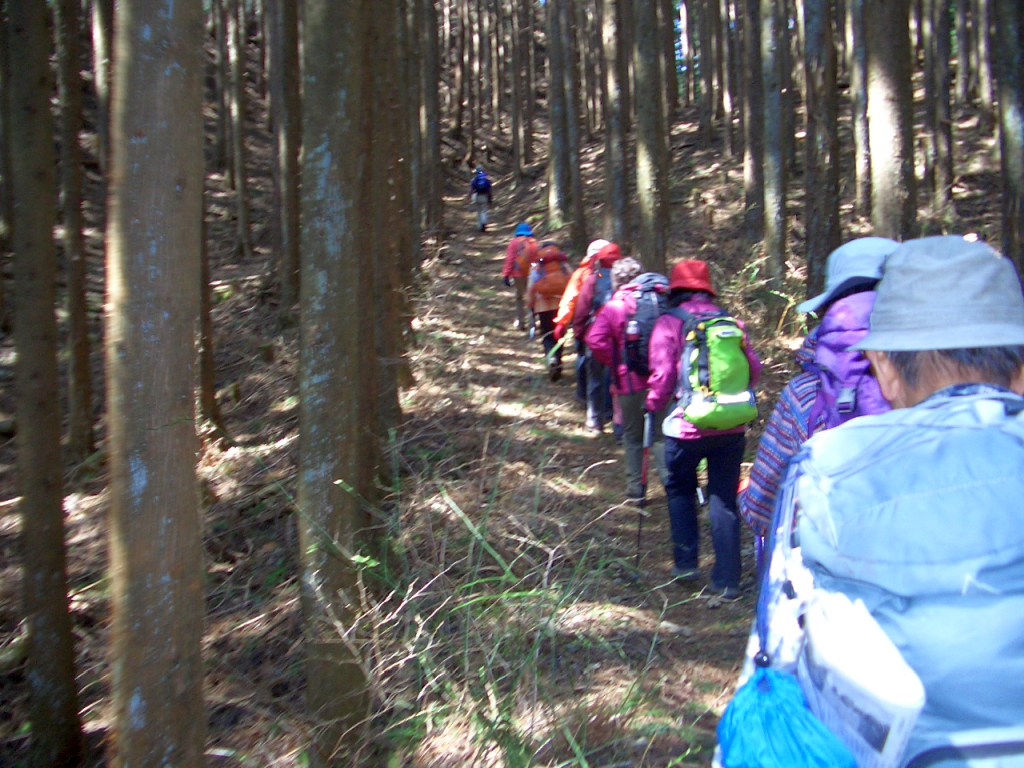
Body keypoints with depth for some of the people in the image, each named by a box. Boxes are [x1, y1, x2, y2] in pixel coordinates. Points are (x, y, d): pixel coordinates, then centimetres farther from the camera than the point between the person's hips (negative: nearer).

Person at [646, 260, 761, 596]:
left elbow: (663, 374, -10)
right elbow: (754, 369, 5)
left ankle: (685, 563, 18)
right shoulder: (731, 323, 4)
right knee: (724, 499, 10)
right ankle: (727, 580, 12)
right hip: (731, 427, 3)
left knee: (680, 490, 20)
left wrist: (654, 405, 8)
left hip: (686, 427, -2)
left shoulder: (668, 323, -5)